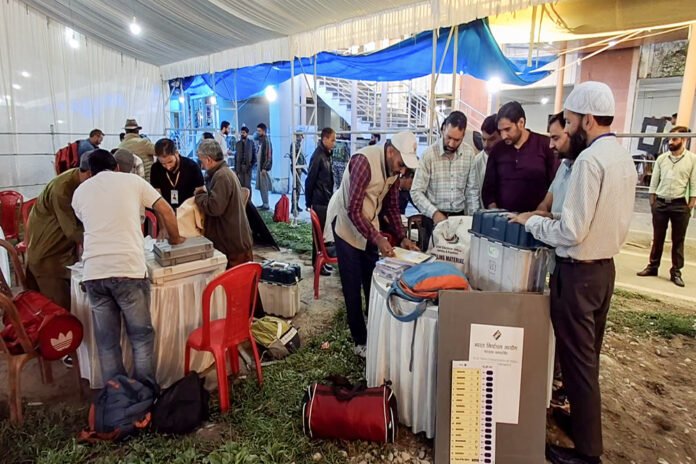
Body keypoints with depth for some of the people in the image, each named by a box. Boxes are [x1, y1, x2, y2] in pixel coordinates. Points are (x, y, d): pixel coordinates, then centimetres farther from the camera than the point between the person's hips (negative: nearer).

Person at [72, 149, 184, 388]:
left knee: (106, 342, 13)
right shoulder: (132, 180, 10)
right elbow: (166, 210, 8)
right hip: (128, 269, -3)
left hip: (93, 272, 3)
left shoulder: (80, 191, 19)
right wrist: (175, 238, 24)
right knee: (141, 337, 9)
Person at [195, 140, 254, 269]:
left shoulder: (222, 176, -18)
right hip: (234, 240, 10)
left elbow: (214, 207, -26)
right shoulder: (225, 172, 15)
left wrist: (200, 194, -10)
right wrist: (205, 193, 7)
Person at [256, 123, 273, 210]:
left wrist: (264, 168, -20)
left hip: (264, 167, -9)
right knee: (261, 186, 11)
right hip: (260, 166, 9)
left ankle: (266, 205, 0)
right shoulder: (260, 140, 14)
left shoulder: (266, 141, -13)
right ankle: (264, 204, 18)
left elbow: (269, 156, -17)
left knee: (264, 186, -6)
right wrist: (260, 167, 14)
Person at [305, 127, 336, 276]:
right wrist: (309, 202, -13)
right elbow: (310, 180, -16)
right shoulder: (317, 156, -16)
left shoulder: (327, 155, 11)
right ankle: (316, 263, 9)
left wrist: (330, 197, 14)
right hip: (319, 202, -8)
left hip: (326, 200, 8)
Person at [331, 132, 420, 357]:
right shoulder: (364, 161, -28)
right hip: (348, 226, -7)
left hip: (370, 226, 7)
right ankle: (360, 340, 14)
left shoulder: (393, 167, -4)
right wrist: (378, 239, -35)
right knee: (353, 287, 1)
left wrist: (402, 238, -5)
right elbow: (353, 210, -29)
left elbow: (392, 206, 6)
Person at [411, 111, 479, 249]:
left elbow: (472, 190, 6)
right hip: (434, 218, -3)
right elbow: (416, 192, -12)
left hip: (459, 217, 3)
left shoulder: (469, 153, -1)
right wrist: (434, 212, -23)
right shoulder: (429, 154, -12)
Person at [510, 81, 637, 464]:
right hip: (605, 266, 9)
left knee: (576, 358, 4)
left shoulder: (589, 160, -21)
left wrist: (531, 221, -10)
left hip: (578, 271, -9)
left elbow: (571, 232, -25)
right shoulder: (624, 157, 8)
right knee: (589, 354, 22)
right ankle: (584, 417, 40)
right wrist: (556, 215, 15)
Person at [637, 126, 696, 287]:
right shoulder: (661, 159, 4)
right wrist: (652, 202, 4)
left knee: (678, 240, 6)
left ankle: (676, 271, 15)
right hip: (660, 203, 2)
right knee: (657, 238, 11)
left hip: (680, 204, -2)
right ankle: (653, 266, 22)